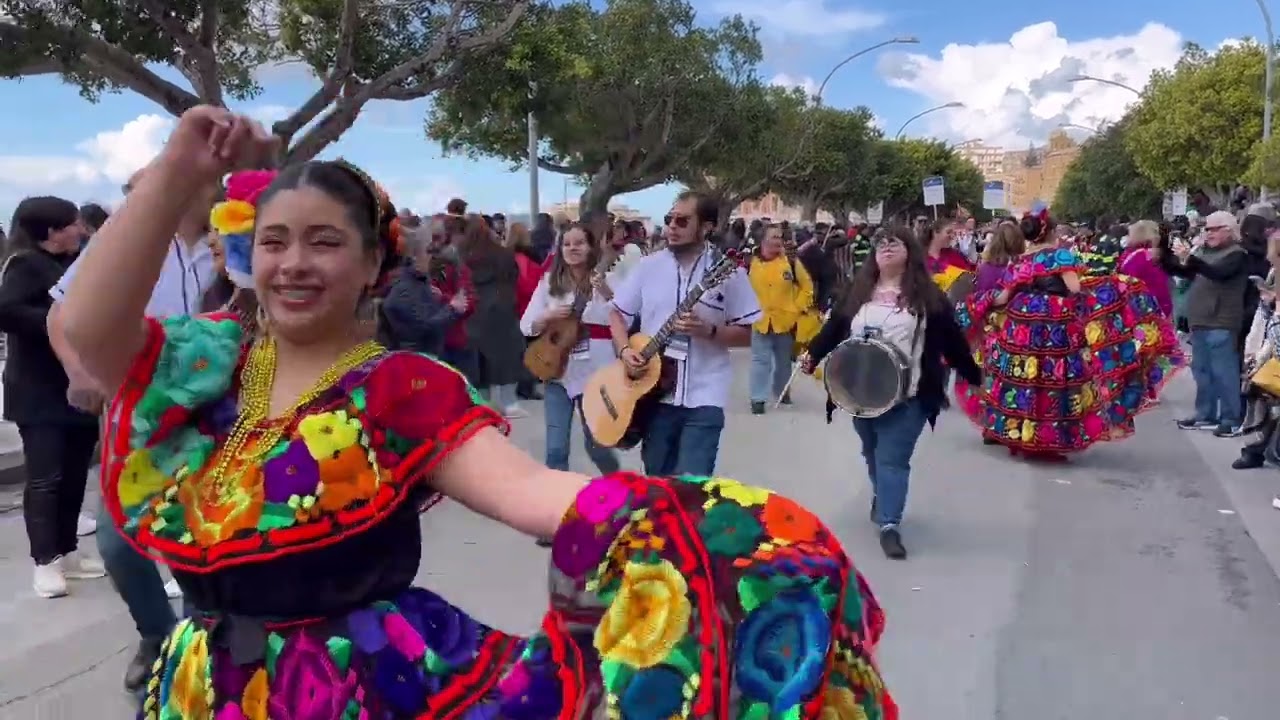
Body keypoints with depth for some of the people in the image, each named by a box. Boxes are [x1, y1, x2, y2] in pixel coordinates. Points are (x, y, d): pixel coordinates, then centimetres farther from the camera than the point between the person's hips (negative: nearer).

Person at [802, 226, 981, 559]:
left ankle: (889, 525, -8)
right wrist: (812, 355, -5)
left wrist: (974, 376, 4)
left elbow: (952, 338, 0)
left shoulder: (927, 295, -2)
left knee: (893, 458, -8)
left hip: (905, 395, -4)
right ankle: (883, 497, 42)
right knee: (872, 454, 19)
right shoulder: (857, 291, 7)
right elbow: (834, 327, 8)